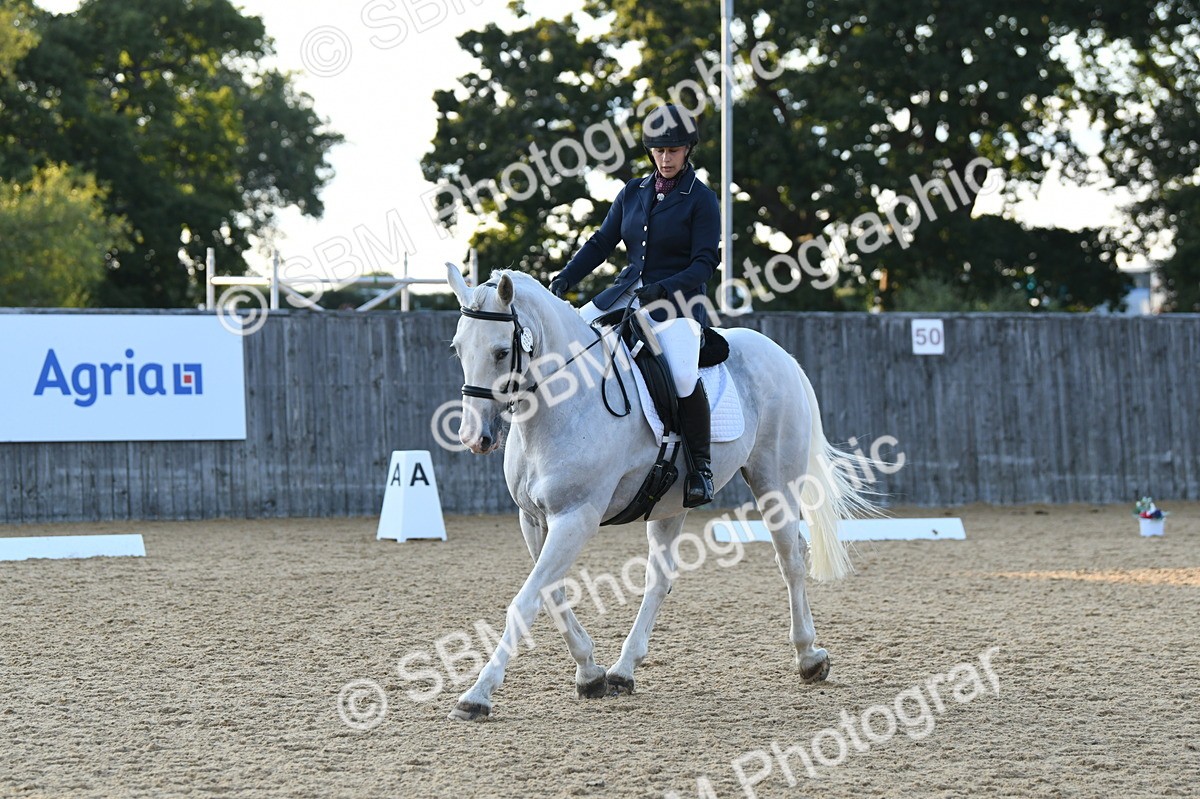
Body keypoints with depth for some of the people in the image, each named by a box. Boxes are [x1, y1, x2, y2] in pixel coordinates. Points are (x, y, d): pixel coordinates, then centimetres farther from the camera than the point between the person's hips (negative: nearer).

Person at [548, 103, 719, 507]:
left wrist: (665, 289, -24)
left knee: (684, 376, -31)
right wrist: (566, 277, -1)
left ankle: (701, 465, -15)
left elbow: (704, 263, -9)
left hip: (678, 300, -6)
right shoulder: (633, 193, 12)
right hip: (627, 292, 6)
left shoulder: (701, 200, -3)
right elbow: (601, 242, 13)